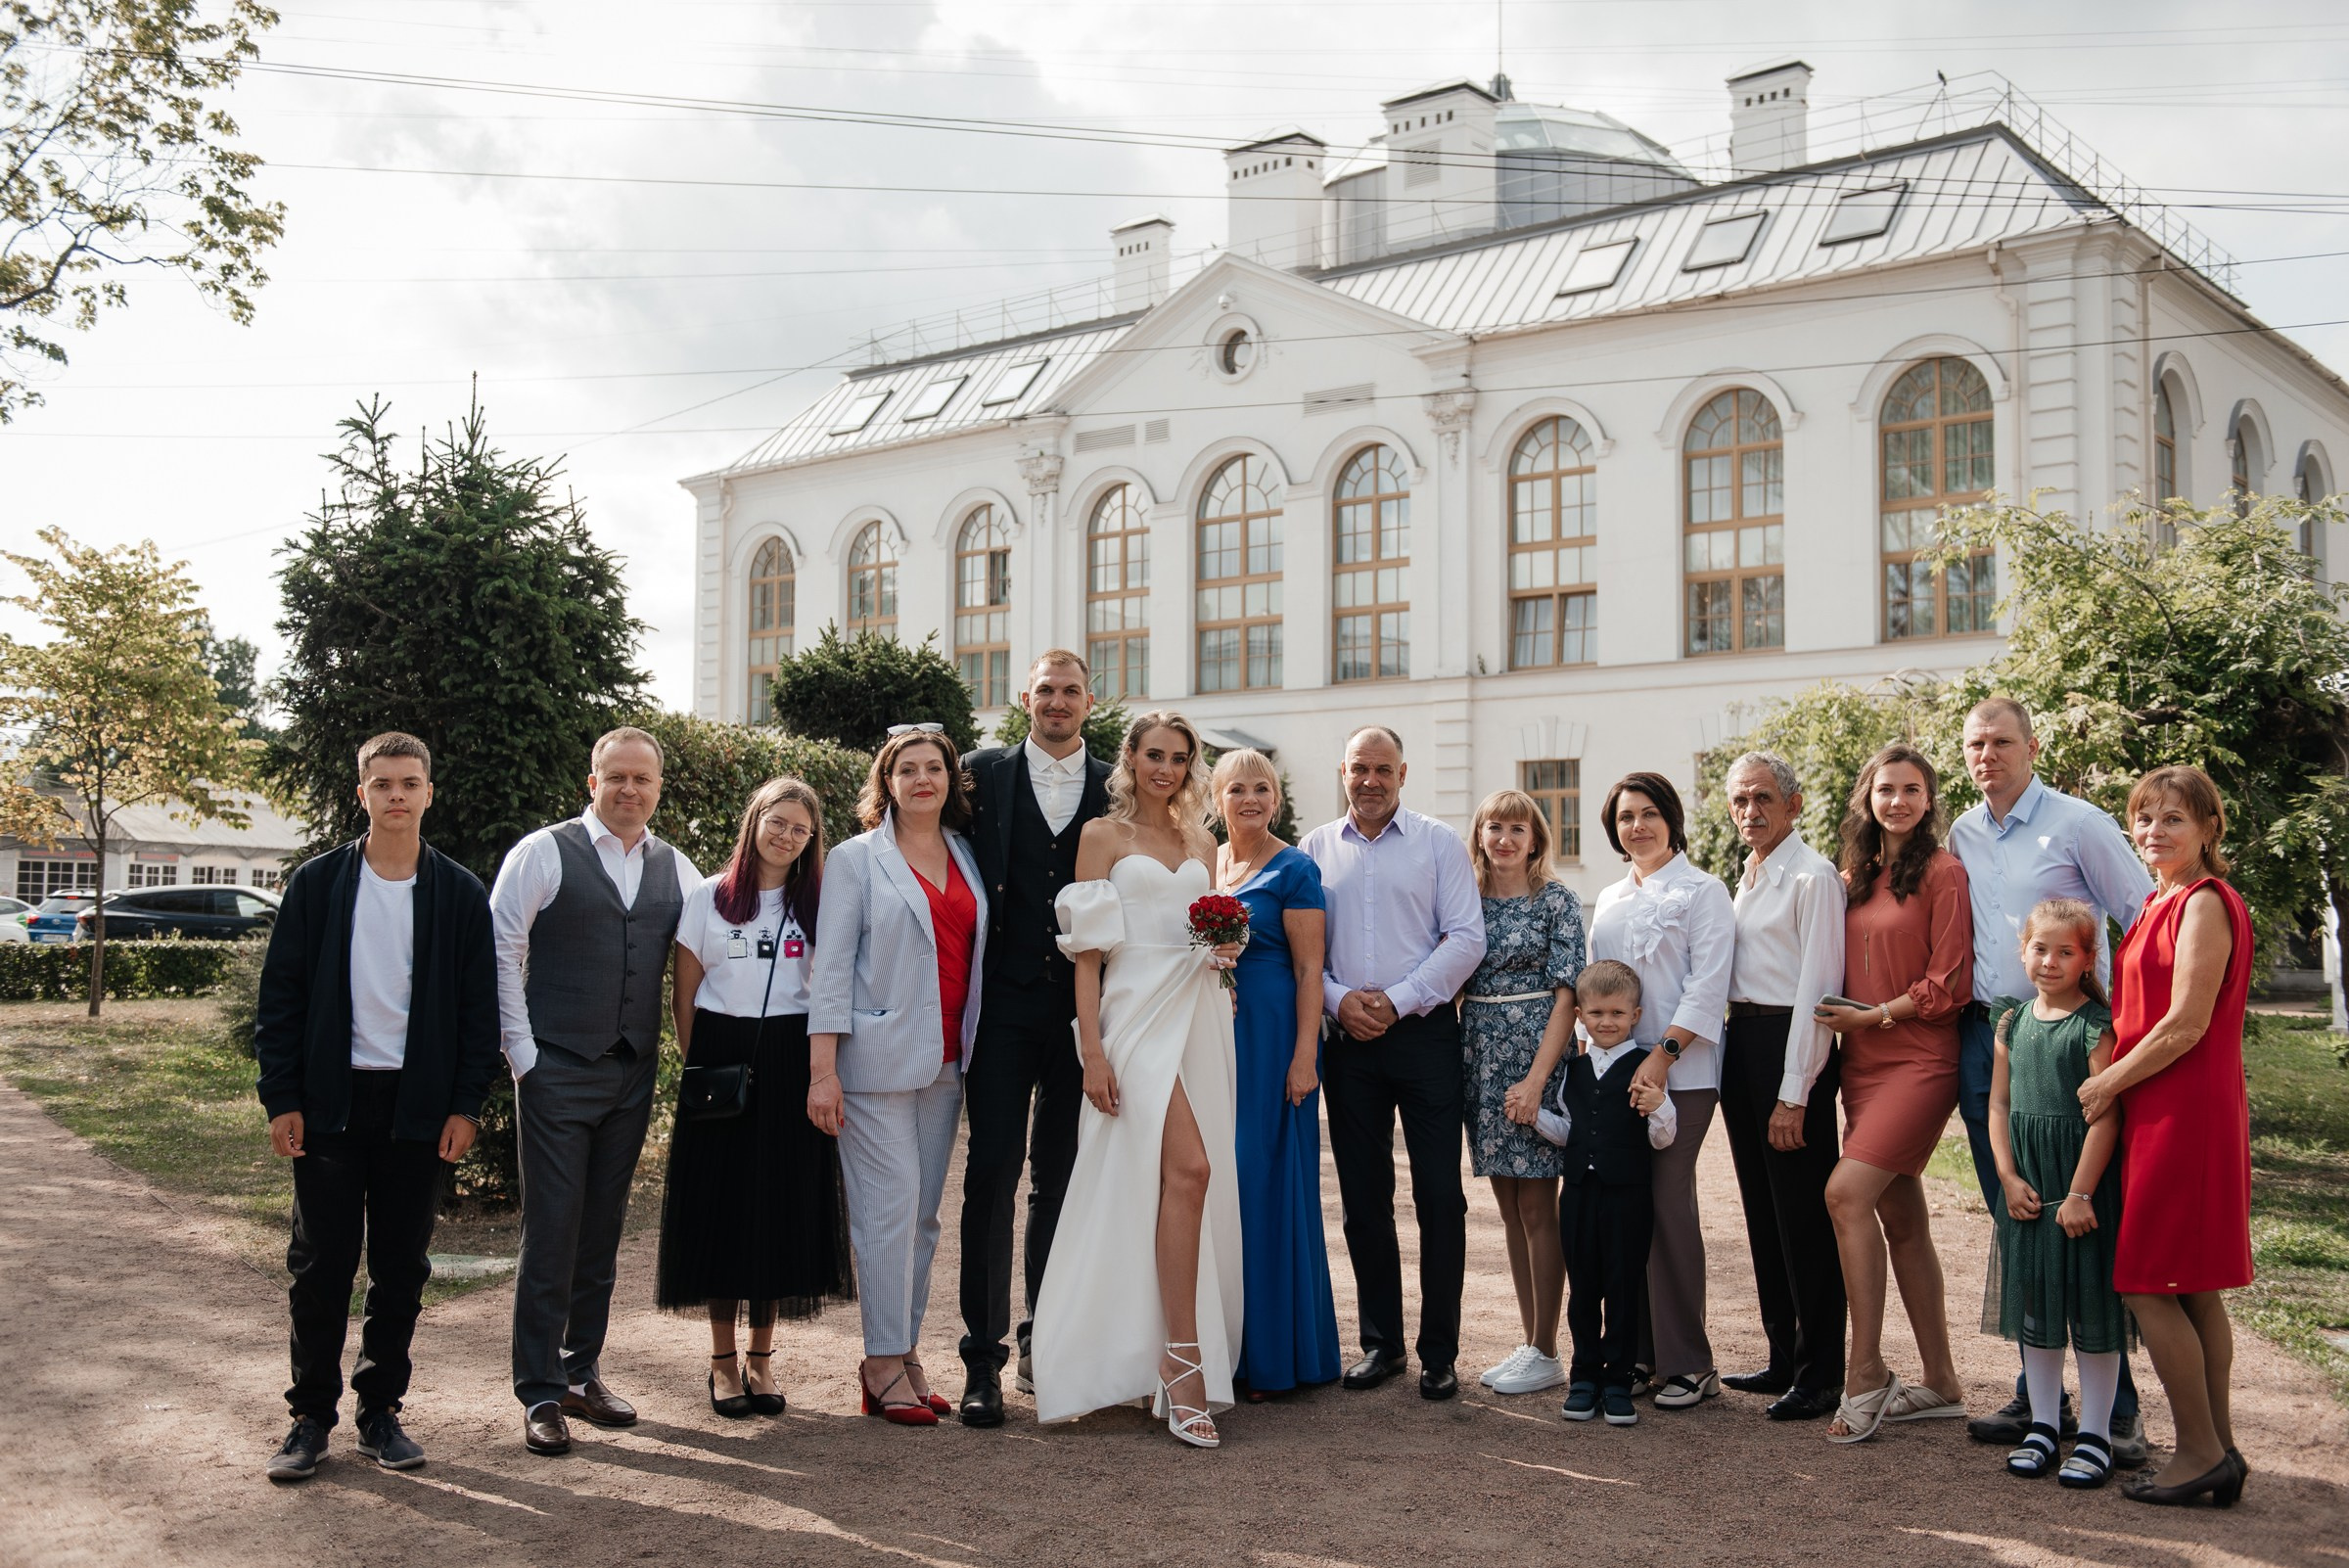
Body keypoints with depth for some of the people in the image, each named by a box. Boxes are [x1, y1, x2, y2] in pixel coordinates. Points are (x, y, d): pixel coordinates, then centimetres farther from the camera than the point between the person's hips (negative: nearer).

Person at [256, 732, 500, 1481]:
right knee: (320, 1265, 3)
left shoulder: (461, 894, 3)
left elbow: (480, 1006, 4)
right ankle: (311, 1416, 16)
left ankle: (381, 1411, 20)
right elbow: (280, 995, 2)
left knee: (402, 1269, 7)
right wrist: (281, 1098, -4)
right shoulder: (318, 882, 2)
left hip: (418, 1105, 1)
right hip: (331, 1101, 0)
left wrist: (466, 1105, -3)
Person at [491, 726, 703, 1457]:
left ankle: (582, 1373, 24)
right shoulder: (544, 853, -3)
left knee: (603, 1231, 12)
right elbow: (501, 950, -5)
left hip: (633, 1071, 4)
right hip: (557, 1070, -4)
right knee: (551, 1231, -3)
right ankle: (540, 1394, 5)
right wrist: (521, 1049, -9)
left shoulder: (676, 869, 10)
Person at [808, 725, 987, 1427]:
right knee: (891, 1208, -6)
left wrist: (973, 1053, 6)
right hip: (878, 1059, -5)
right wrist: (822, 1071, -11)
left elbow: (978, 958, 14)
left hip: (945, 1062, 5)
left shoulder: (967, 858, 13)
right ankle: (884, 1365, 3)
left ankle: (905, 1354, 17)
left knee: (923, 1215, 8)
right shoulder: (856, 859, 0)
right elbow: (831, 966, -5)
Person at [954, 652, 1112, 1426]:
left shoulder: (1116, 789, 6)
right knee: (991, 1173, -3)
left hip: (1081, 1006, 2)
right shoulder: (984, 773, 4)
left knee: (1059, 1177, 11)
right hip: (1003, 1004, -1)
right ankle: (983, 1359, 3)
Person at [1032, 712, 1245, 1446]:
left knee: (1195, 1177, 4)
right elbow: (1087, 950, -3)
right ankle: (1182, 1359, -16)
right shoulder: (1103, 834, 2)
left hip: (1201, 1015, 6)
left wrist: (1224, 951, 0)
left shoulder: (1201, 842, 18)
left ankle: (1176, 1353, 15)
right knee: (1188, 1168, -19)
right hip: (1139, 1013, -5)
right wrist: (1092, 1050, -12)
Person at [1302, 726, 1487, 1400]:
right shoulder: (1316, 848, 10)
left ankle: (1440, 1353, 6)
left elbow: (1466, 938, -4)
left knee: (1440, 1195, -3)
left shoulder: (1438, 842, 3)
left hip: (1424, 1034, -2)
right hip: (1349, 1041, 2)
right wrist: (1337, 998, -9)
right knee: (1364, 1198, 7)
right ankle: (1381, 1341, 18)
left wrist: (1397, 1000, -11)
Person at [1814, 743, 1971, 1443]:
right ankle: (1939, 1383, 18)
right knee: (1901, 1220, 9)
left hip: (1918, 1061, -7)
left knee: (1846, 1191, -19)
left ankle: (1865, 1373, -10)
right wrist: (1838, 1026, 6)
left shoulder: (1942, 873, -6)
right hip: (1863, 1063, 7)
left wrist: (1872, 1015, -8)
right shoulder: (1855, 876, 14)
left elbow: (1949, 984, -10)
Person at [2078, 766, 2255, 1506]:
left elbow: (2185, 1026, -19)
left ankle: (2201, 1452, 3)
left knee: (2149, 1285, -5)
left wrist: (2105, 1085, -12)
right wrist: (2112, 1080, 11)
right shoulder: (2163, 903, 15)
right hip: (2161, 1110, 10)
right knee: (2191, 1291, 12)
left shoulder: (2204, 903, -13)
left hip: (2184, 1111, -10)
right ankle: (2218, 1449, 19)